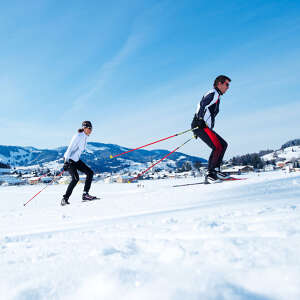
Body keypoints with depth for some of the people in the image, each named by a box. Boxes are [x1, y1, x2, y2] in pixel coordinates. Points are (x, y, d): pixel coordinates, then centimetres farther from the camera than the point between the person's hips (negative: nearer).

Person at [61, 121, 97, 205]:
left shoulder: (85, 137, 10)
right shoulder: (78, 136, -17)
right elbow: (70, 148, -21)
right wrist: (66, 161, -28)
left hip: (76, 160, 9)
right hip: (69, 159, -9)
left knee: (90, 173, 2)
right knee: (75, 178, -22)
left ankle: (85, 194, 4)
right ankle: (65, 199, -14)